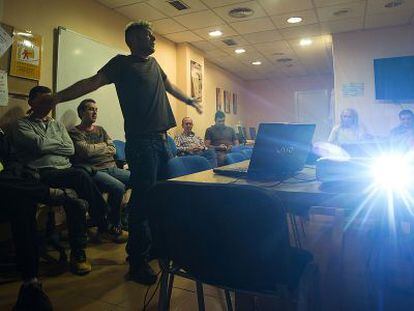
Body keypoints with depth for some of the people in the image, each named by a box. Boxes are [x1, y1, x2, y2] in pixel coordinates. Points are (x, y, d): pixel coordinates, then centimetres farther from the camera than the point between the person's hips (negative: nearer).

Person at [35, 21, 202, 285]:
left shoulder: (154, 63, 23)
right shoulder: (122, 63, 2)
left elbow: (170, 86, 37)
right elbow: (93, 82, -9)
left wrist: (191, 101, 51)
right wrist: (58, 98, -22)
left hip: (162, 139, 7)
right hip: (141, 141, -7)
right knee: (143, 200, -7)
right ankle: (138, 263, 3)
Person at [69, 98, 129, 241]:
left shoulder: (100, 130, 23)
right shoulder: (75, 132, 4)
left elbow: (112, 149, 12)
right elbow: (86, 151, -12)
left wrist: (94, 149, -1)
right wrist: (103, 145, 4)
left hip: (112, 168, 7)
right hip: (94, 171, -6)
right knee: (118, 188, -32)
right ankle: (115, 227, -10)